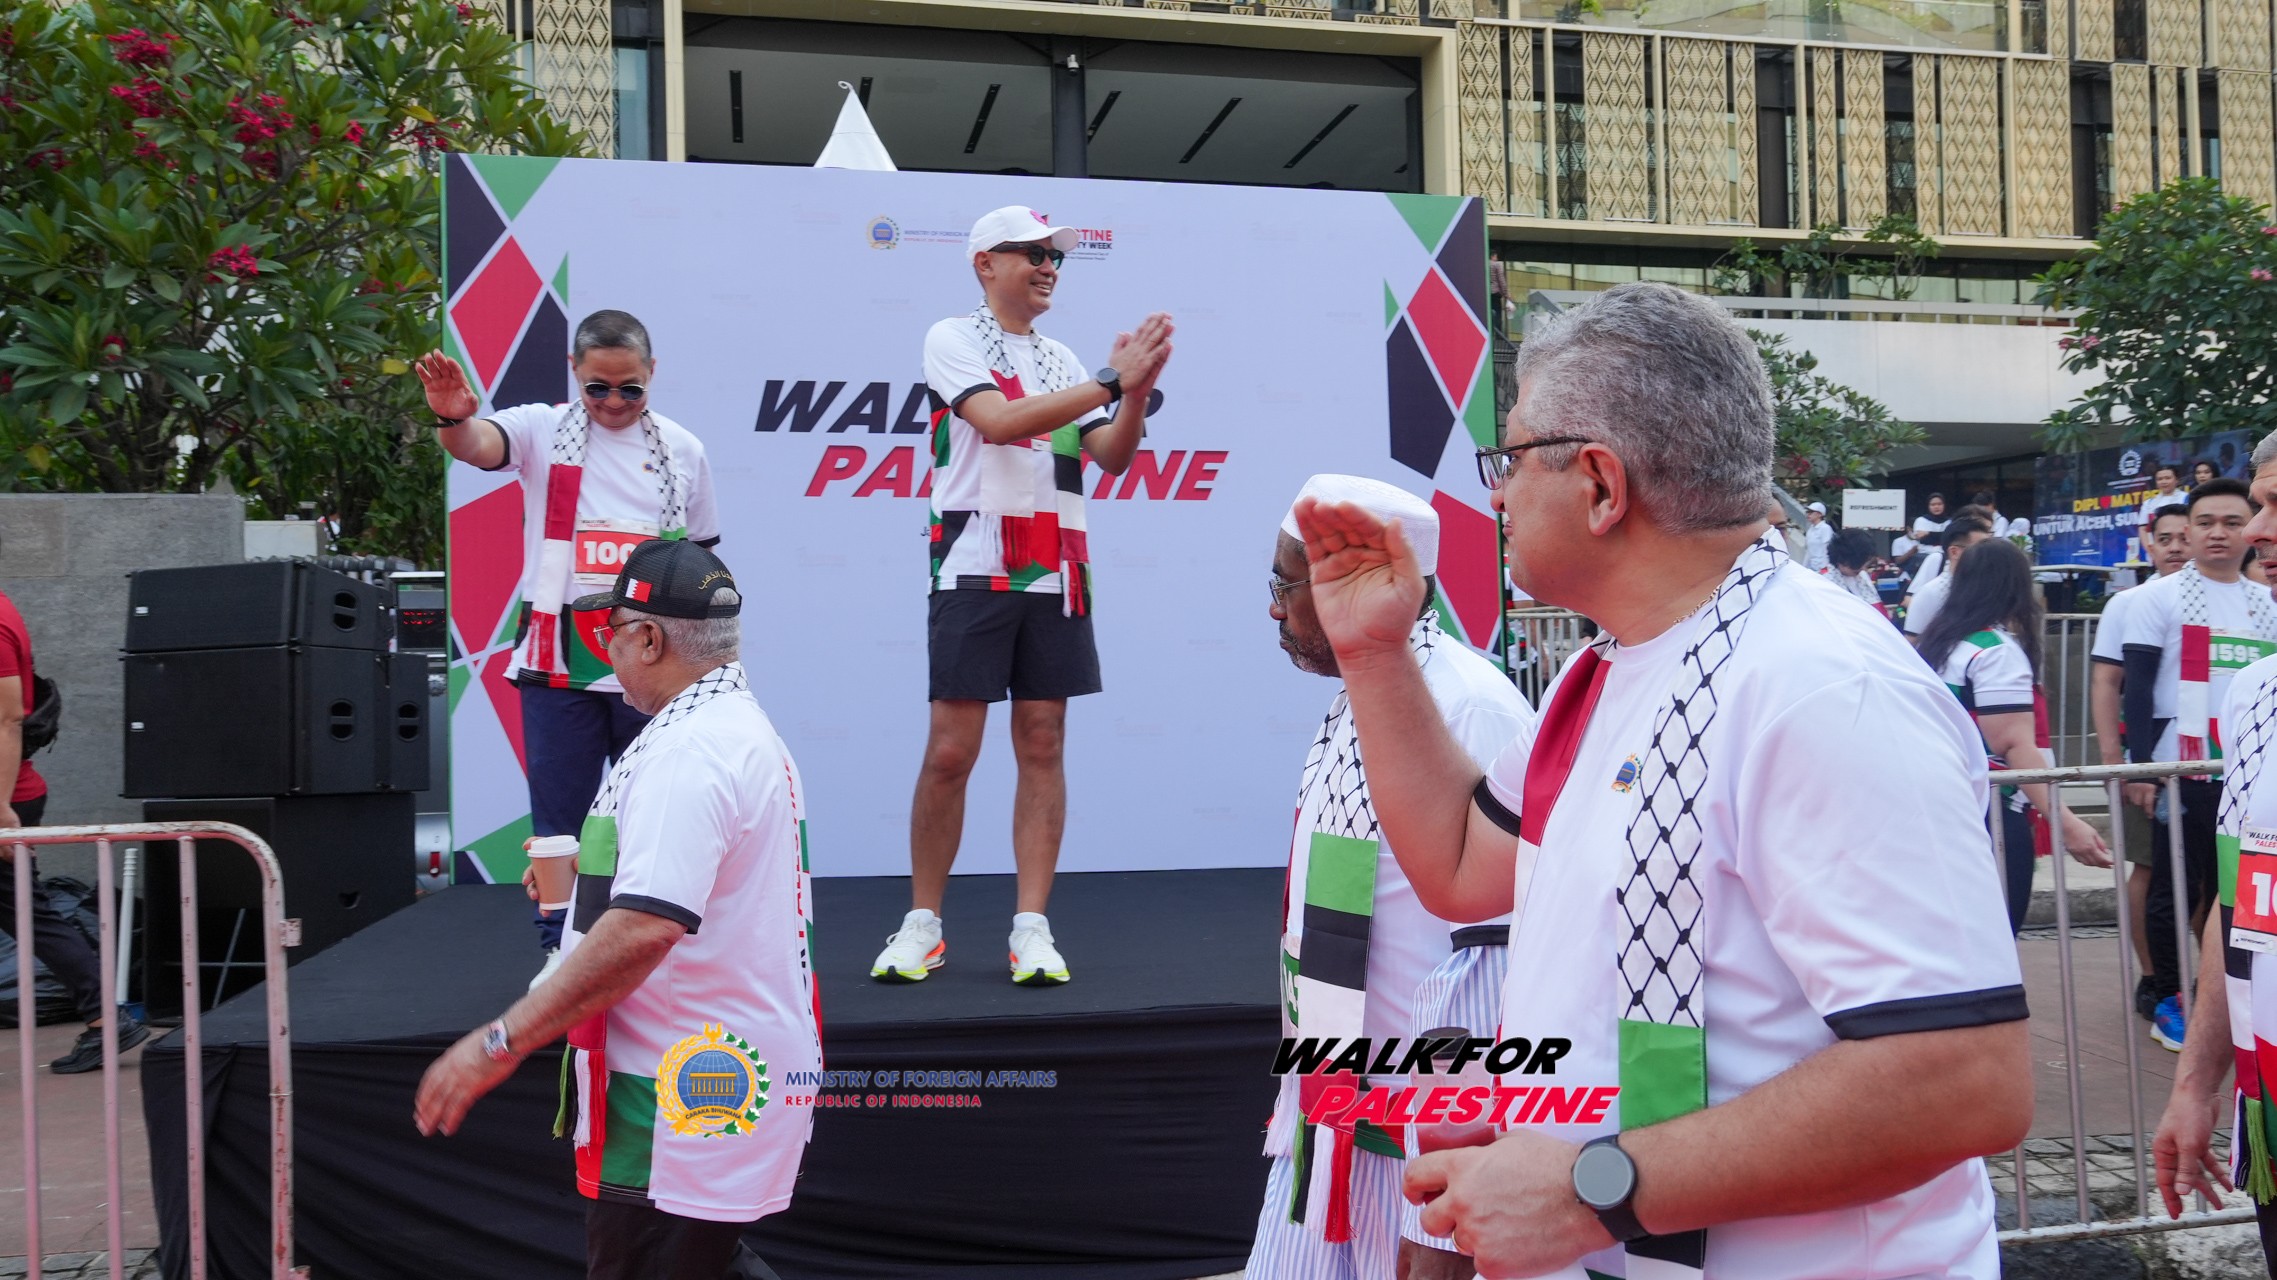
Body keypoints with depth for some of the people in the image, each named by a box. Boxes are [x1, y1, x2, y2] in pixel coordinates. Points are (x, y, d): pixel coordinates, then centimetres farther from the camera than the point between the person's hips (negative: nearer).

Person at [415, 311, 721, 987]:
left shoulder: (683, 450, 7)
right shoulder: (543, 431, 1)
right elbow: (477, 444, -21)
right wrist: (453, 417, -45)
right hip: (559, 667, -1)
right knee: (560, 816, 5)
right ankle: (559, 950, 17)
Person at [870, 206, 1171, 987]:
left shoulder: (1062, 361, 16)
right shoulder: (952, 339, 1)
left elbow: (1112, 458, 9)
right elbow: (1002, 421, -16)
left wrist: (1138, 389, -9)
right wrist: (1111, 380, -18)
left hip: (1055, 571, 5)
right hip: (975, 566, -5)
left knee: (1043, 746, 2)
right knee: (951, 751, -4)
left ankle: (1032, 928, 6)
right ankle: (923, 924, 9)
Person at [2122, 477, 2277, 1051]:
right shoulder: (2158, 597, -1)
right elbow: (2138, 687, -5)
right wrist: (2139, 767, -12)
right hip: (2180, 769, -4)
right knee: (2174, 887, 2)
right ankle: (2168, 1001, 12)